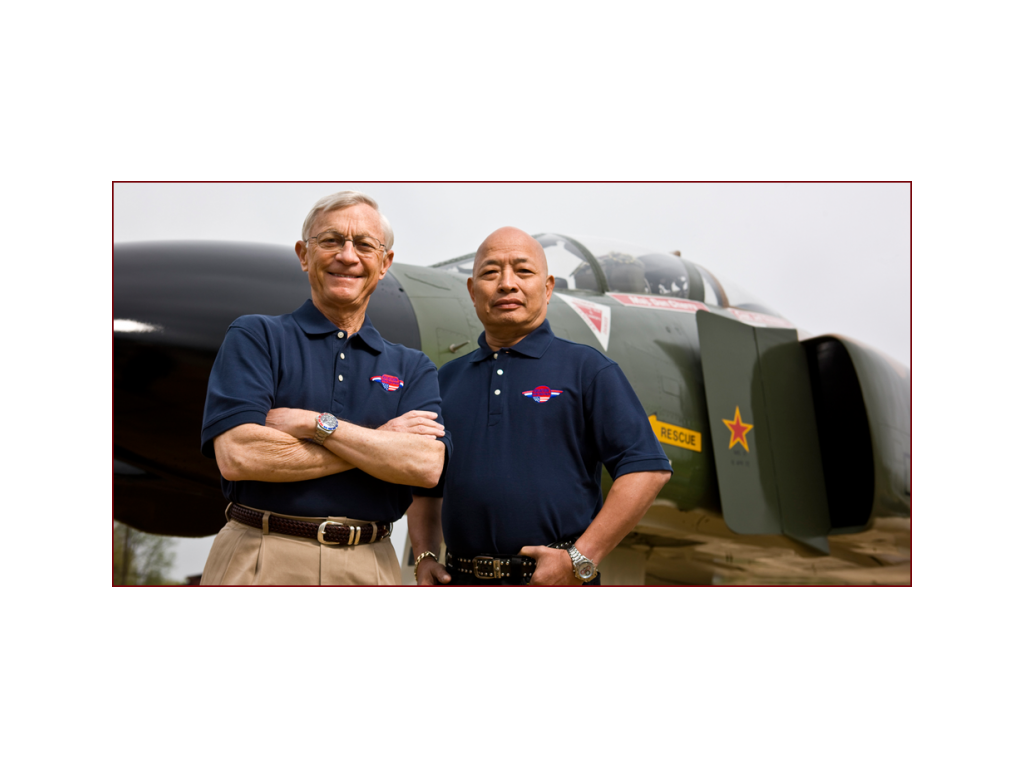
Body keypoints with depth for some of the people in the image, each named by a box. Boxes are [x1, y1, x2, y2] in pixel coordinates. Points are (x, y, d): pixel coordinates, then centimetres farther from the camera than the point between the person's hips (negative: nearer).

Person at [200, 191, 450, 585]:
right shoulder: (255, 337, 2)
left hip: (369, 565, 2)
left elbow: (427, 465, -7)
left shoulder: (412, 368, 10)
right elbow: (237, 455, -13)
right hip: (262, 561, -2)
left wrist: (314, 423, -13)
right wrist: (380, 442, -9)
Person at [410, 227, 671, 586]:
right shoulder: (446, 380, 14)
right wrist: (424, 557, 3)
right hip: (462, 577, 4)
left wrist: (580, 559, -14)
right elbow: (425, 488, 19)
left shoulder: (587, 368, 0)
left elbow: (648, 469, -9)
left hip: (556, 576, -4)